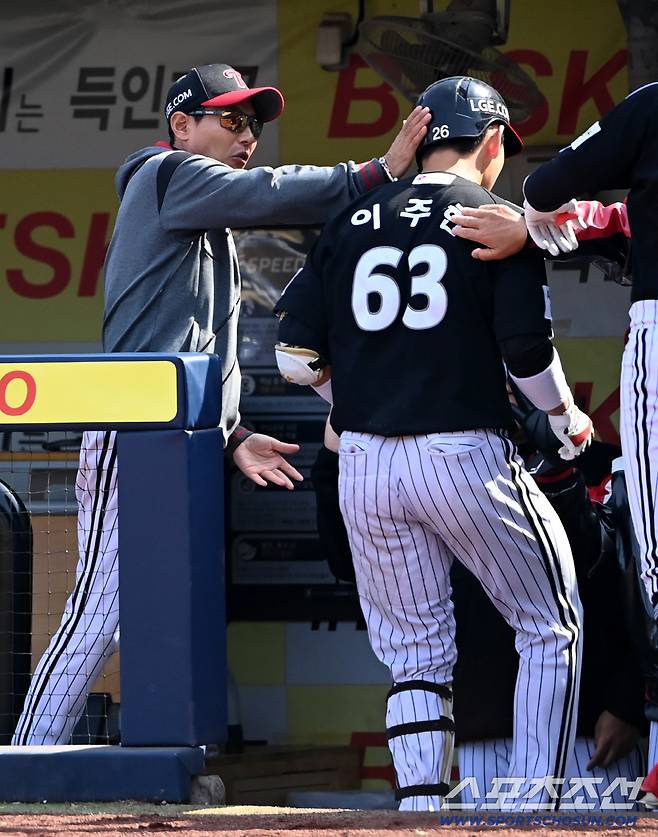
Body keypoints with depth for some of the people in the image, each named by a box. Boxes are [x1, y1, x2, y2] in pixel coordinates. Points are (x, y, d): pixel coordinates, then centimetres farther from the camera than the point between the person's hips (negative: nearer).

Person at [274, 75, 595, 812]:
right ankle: (533, 807, 3)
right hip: (464, 457, -4)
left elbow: (296, 355, 6)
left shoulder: (353, 220, 10)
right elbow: (528, 351, -10)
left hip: (364, 467, 4)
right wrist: (566, 420, 8)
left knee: (414, 654, 12)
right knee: (551, 628, 11)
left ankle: (419, 806, 0)